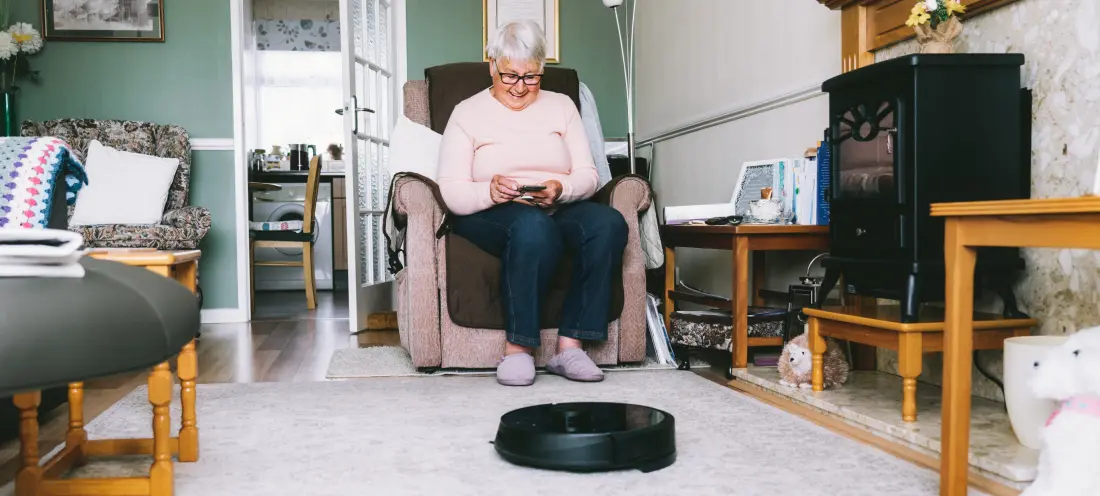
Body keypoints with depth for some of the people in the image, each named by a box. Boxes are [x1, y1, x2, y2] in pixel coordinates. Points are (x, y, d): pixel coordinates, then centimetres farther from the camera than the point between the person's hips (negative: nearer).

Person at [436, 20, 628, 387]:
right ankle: (518, 348, -29)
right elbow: (452, 193, -2)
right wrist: (490, 191, -24)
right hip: (490, 216, -3)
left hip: (561, 209, 3)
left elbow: (587, 176, 7)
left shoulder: (561, 106, 17)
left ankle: (570, 345, -27)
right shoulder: (467, 113, 8)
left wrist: (561, 189, -16)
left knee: (608, 222, -30)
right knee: (534, 226, -39)